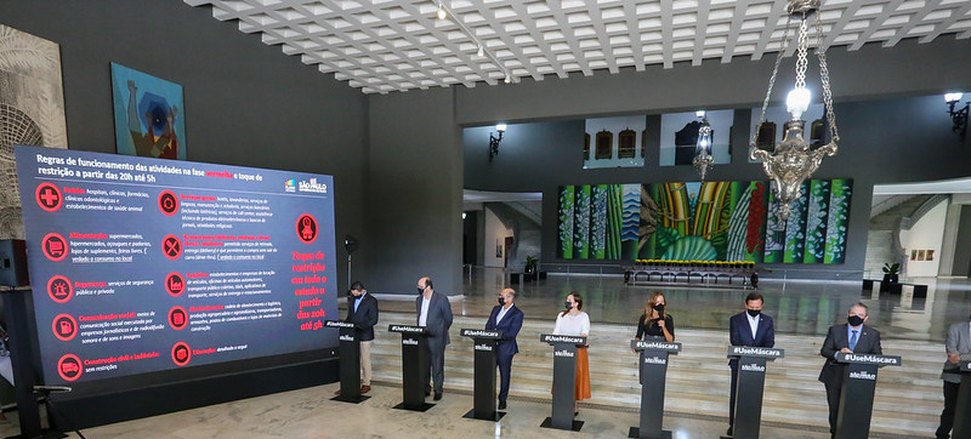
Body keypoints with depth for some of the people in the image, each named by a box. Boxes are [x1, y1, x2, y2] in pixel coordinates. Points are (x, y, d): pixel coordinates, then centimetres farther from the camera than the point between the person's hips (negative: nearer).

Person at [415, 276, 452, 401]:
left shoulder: (442, 299, -10)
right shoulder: (419, 300, 8)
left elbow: (448, 319, -4)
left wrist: (440, 332, 0)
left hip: (436, 339, -5)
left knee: (437, 366, 5)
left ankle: (438, 391, 18)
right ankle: (425, 389, 26)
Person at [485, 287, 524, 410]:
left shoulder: (517, 314, -10)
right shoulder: (496, 309, 10)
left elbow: (512, 333, -17)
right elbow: (488, 325, 10)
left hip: (505, 348, -5)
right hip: (491, 346, 5)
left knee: (504, 376, 10)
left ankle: (502, 400, 26)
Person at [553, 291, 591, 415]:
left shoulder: (583, 316, -1)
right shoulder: (561, 316, 9)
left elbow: (585, 332, -11)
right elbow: (556, 332, 6)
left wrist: (582, 337, -32)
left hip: (578, 351, -3)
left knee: (576, 377, 4)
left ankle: (575, 406, 16)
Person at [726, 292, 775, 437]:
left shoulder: (767, 321, 2)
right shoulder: (735, 320, -5)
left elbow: (770, 342, -4)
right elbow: (735, 341, -10)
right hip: (739, 363, -1)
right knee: (736, 395, 6)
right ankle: (733, 425, 17)